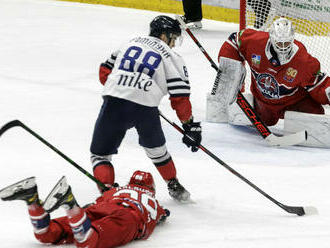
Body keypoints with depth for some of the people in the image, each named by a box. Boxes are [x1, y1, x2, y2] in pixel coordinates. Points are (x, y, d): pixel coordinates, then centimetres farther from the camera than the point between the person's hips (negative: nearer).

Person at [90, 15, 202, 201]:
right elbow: (180, 97, 4)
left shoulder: (131, 43, 23)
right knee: (155, 147, 27)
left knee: (101, 153, 12)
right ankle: (174, 186, 39)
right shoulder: (171, 57, 12)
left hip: (114, 101, 1)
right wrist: (190, 125, 11)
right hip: (145, 107, -1)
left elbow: (105, 72, 24)